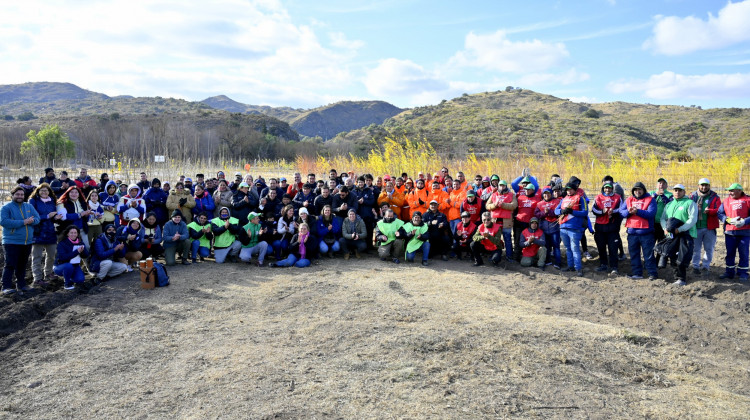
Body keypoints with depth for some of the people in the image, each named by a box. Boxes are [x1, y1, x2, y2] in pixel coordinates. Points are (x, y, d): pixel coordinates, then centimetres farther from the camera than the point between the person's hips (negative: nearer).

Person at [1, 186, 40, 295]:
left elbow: (37, 218, 7)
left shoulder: (29, 206, 13)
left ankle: (21, 285, 21)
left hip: (27, 242, 6)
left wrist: (32, 221, -17)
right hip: (12, 242, -5)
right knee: (10, 265, -8)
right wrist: (23, 222, -21)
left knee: (22, 265, 13)